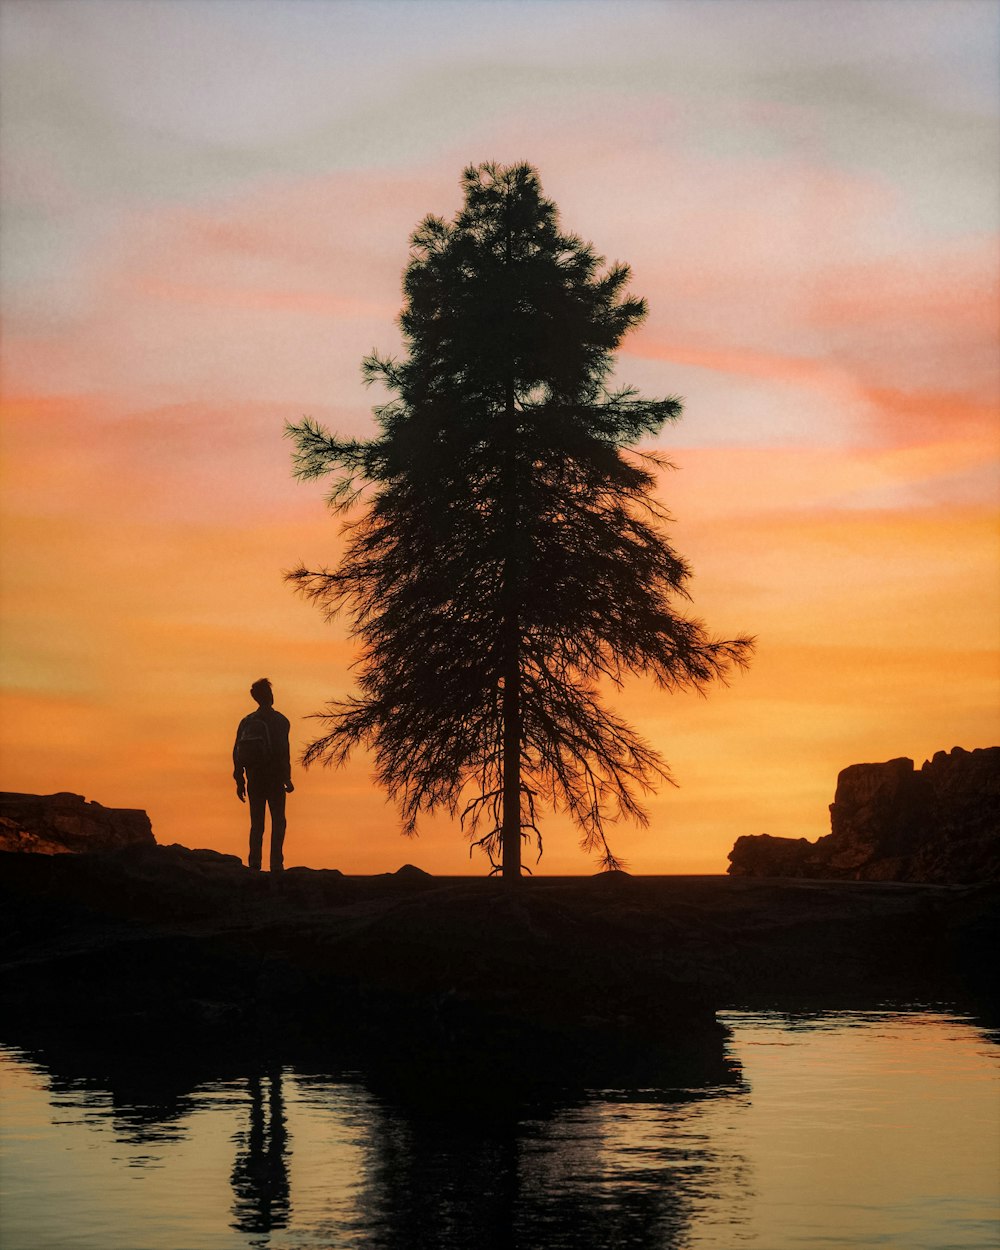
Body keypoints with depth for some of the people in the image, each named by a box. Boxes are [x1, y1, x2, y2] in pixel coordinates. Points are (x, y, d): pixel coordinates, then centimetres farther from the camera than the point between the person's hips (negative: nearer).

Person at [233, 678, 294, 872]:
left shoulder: (247, 721, 9)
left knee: (256, 823, 9)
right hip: (274, 778, -4)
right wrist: (287, 779, -11)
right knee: (278, 821, 4)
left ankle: (254, 865, 1)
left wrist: (240, 782, 11)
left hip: (254, 779, 4)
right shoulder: (279, 721, -6)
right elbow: (282, 752, -14)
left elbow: (237, 752, 8)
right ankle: (276, 863, -6)